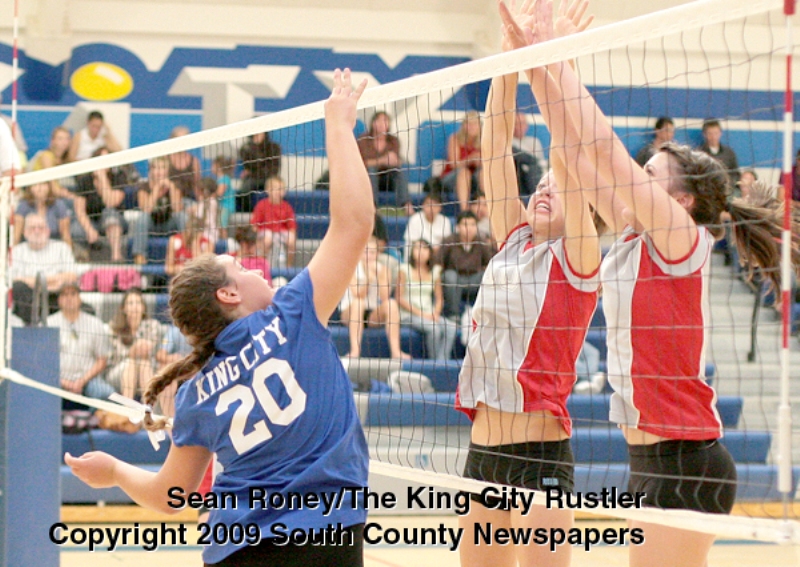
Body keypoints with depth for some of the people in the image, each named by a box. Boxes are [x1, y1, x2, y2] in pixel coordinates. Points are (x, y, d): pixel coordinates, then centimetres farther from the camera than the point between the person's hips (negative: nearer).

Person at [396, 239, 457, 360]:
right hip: (408, 315, -4)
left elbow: (439, 299, 15)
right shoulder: (404, 270, 0)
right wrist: (420, 313, -12)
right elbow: (400, 299, -3)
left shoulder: (435, 271, 13)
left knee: (451, 327, -25)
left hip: (429, 315, 5)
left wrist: (435, 313, -6)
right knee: (433, 328, -33)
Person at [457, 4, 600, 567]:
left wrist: (541, 64, -14)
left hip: (541, 452, -7)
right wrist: (510, 50, 1)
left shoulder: (576, 258, -2)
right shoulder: (513, 243, 13)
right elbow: (496, 146, 8)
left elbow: (569, 157, -12)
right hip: (483, 451, 7)